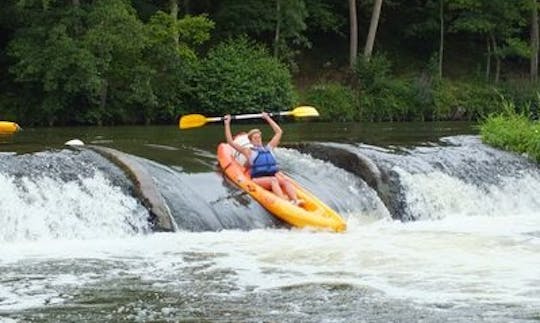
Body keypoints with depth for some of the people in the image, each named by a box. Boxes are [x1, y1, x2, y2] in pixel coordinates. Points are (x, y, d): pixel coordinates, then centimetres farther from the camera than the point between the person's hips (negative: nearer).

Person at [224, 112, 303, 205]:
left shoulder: (268, 148, 29)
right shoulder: (249, 151, 18)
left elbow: (279, 132, 38)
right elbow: (231, 142, 12)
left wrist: (268, 118, 41)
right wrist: (227, 124, 13)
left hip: (274, 176, 4)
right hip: (258, 179, -4)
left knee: (285, 181, -29)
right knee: (273, 180, -35)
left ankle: (295, 201, -53)